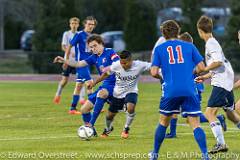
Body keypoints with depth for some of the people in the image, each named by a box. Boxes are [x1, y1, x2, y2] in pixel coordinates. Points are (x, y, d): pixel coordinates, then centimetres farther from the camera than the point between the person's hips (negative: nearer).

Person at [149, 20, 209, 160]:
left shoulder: (159, 49, 9)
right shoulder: (189, 46, 10)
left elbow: (154, 72, 1)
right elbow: (201, 67, 5)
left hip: (170, 91, 0)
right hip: (189, 90, 0)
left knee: (163, 122, 19)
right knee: (195, 124, -2)